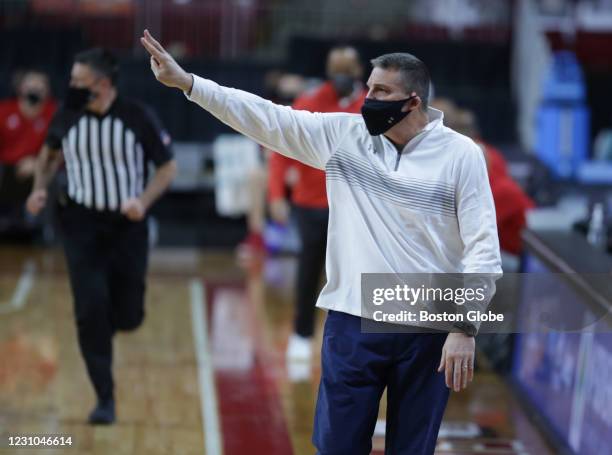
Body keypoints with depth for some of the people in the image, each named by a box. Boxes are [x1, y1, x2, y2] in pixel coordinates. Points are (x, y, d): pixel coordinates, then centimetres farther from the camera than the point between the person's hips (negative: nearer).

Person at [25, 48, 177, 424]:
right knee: (90, 311, -10)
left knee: (128, 316, 2)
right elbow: (50, 153, 17)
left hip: (128, 225, -1)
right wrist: (41, 187, 0)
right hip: (82, 224, 1)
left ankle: (102, 326, 41)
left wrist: (144, 201, -18)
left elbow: (168, 167, -2)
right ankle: (105, 399, 0)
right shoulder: (67, 117, -4)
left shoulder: (138, 118, -11)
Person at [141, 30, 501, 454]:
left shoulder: (461, 154, -5)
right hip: (353, 323, 2)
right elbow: (267, 117, 0)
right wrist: (185, 81, -8)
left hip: (428, 329, -2)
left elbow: (483, 248, -7)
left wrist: (466, 328, -14)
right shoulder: (342, 134, 3)